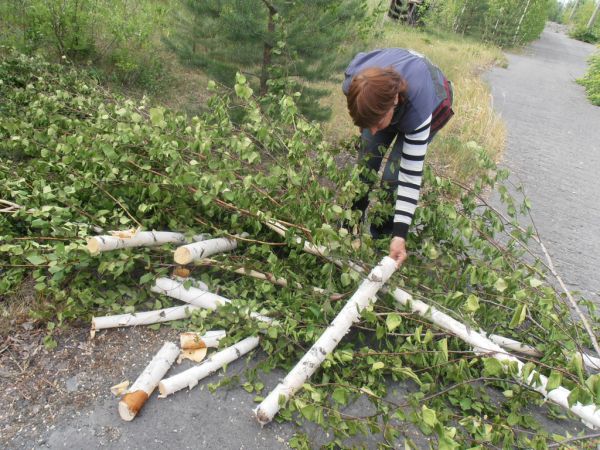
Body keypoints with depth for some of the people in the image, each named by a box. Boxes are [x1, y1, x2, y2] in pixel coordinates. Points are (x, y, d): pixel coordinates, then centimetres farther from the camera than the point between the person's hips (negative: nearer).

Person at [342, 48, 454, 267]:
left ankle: (385, 235, 10)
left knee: (392, 176, -14)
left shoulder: (417, 107, -46)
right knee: (366, 162, 1)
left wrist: (400, 235, -42)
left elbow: (411, 173, -41)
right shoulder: (354, 83, -37)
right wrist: (366, 127, 9)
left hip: (434, 102, -3)